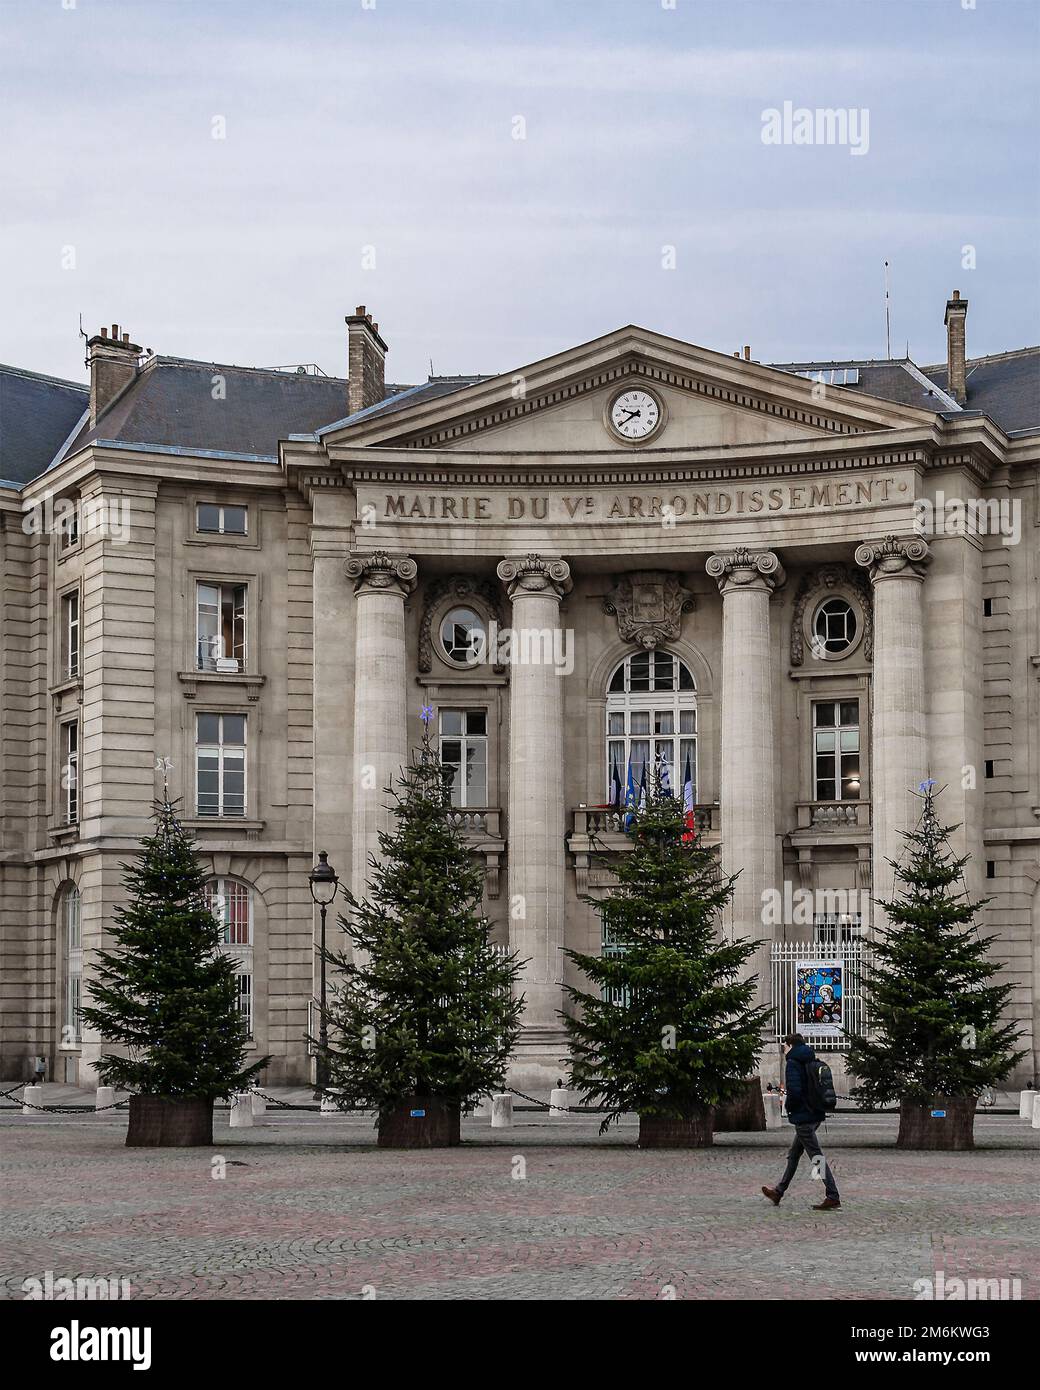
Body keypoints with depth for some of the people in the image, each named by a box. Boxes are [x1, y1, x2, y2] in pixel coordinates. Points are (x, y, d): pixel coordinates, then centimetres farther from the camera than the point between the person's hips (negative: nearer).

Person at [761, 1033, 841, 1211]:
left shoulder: (793, 1064, -14)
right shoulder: (812, 1061, 12)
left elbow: (794, 1091, -25)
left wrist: (789, 1107, -7)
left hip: (802, 1116, -9)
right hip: (816, 1114, 9)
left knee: (817, 1157, -7)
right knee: (793, 1154, 19)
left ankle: (833, 1198, -9)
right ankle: (779, 1192, 28)